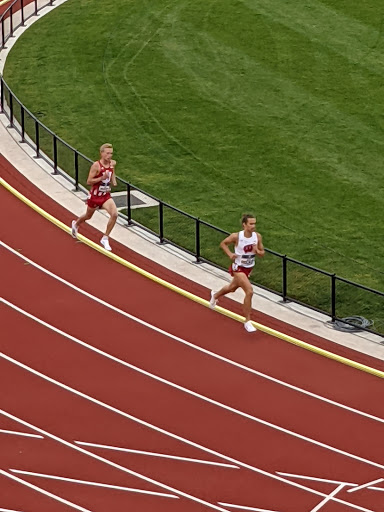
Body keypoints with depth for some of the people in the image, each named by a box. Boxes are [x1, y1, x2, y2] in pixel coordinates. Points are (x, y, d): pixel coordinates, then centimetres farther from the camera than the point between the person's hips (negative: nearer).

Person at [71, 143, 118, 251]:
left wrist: (113, 181, 3)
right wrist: (102, 178, -32)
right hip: (95, 196, -4)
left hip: (106, 196, 4)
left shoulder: (112, 163, -4)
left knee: (114, 214, -20)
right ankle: (76, 224, 56)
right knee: (88, 216, 20)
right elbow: (89, 181, -21)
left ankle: (105, 238, -5)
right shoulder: (96, 165, -22)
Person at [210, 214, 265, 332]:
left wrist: (257, 251, -24)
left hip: (249, 268, 6)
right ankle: (247, 321, -10)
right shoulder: (236, 236, -22)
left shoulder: (257, 236, -11)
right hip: (238, 268, -6)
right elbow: (223, 244, -5)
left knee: (232, 288, 29)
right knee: (249, 291, -22)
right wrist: (230, 254, -20)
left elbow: (262, 254, -1)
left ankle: (215, 295, 62)